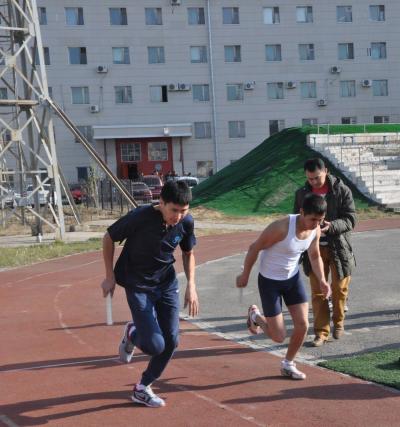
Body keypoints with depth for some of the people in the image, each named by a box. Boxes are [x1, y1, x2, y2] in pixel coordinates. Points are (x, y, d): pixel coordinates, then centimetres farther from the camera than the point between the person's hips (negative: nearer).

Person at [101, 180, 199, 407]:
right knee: (155, 345, -15)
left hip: (167, 283, 5)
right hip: (138, 285, -5)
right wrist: (110, 276, -6)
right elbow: (109, 238, -10)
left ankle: (142, 389, 26)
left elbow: (188, 253, 7)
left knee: (171, 341, 3)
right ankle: (132, 334, 22)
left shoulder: (187, 222, -12)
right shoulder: (140, 217, -26)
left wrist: (191, 285, -5)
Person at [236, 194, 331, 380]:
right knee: (279, 336, -2)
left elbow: (315, 256, 9)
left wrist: (322, 280, -6)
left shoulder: (315, 230, -11)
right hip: (270, 281, -6)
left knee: (302, 325, -1)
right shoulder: (281, 227, -32)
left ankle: (288, 365, 23)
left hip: (293, 277, 6)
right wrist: (245, 275, -9)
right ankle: (255, 315, 30)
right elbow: (255, 248, -18)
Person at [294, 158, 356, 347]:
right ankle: (321, 331, 9)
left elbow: (350, 220, -11)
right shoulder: (302, 193, 2)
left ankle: (338, 322, 30)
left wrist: (331, 226, -28)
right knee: (317, 291, 2)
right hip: (315, 248, 2)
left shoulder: (342, 190, -7)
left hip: (338, 247, -2)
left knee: (339, 288, 7)